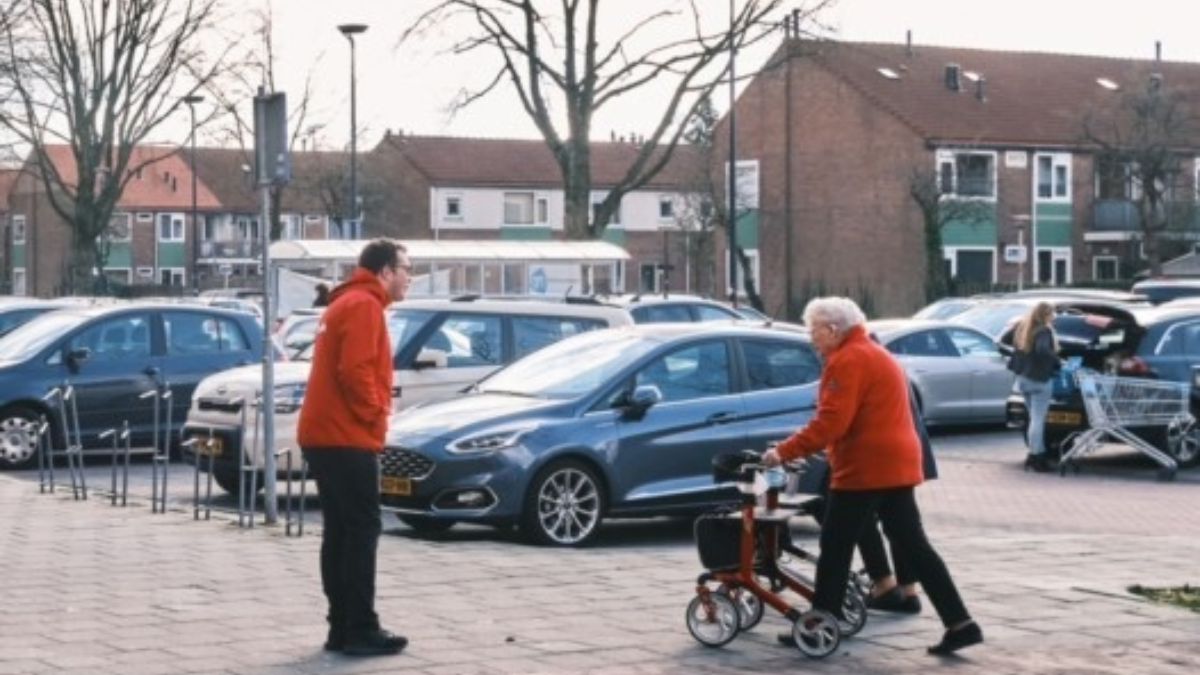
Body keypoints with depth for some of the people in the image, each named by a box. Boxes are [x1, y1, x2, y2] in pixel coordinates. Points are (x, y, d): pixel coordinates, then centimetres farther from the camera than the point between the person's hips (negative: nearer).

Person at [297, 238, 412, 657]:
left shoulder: (346, 304, 22)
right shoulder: (364, 306, -11)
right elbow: (355, 370, -22)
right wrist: (375, 412, -11)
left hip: (326, 435, 10)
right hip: (347, 438, -10)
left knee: (341, 532, 10)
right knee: (362, 531, -9)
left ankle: (342, 627, 12)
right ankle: (361, 630, -10)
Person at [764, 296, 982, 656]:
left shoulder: (848, 360, -12)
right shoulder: (872, 353, 21)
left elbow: (831, 422, -21)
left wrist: (785, 451, -17)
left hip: (867, 468, -10)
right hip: (896, 465, 10)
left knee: (836, 547, -1)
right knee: (912, 545, 8)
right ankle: (960, 624, 3)